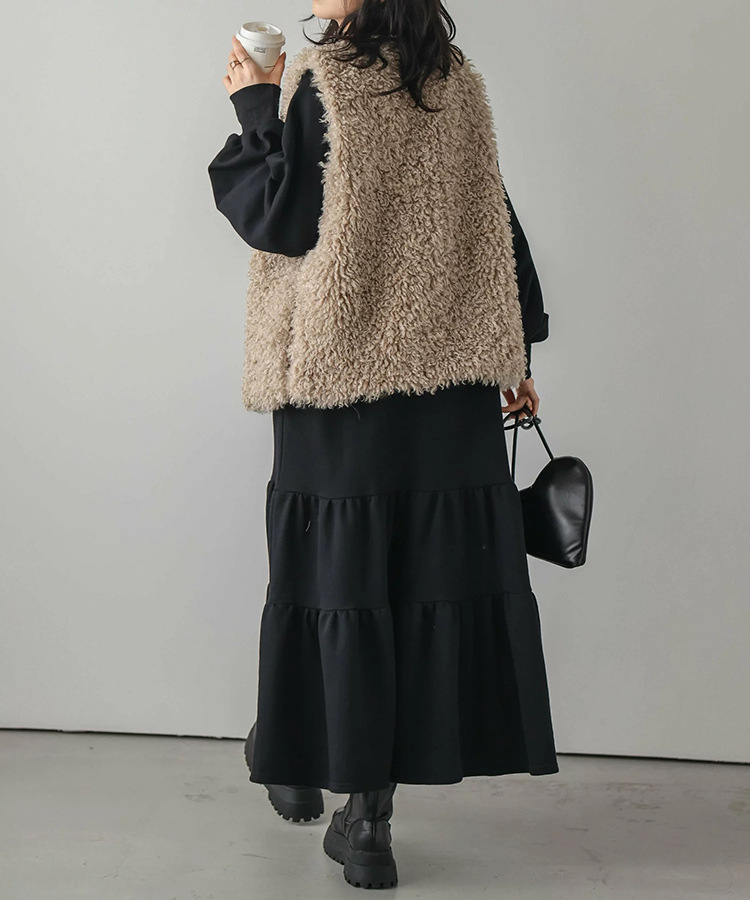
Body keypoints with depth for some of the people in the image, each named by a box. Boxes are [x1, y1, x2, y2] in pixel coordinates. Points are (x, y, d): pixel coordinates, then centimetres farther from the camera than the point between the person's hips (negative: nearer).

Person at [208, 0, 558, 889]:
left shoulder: (320, 81, -6)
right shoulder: (458, 83, 9)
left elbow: (281, 215, -9)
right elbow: (496, 223, 11)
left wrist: (255, 108, 3)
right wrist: (515, 356, 15)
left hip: (339, 370, -3)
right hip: (448, 381, 4)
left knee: (337, 567, 6)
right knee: (433, 573, 5)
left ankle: (299, 764, 22)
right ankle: (367, 815, 10)